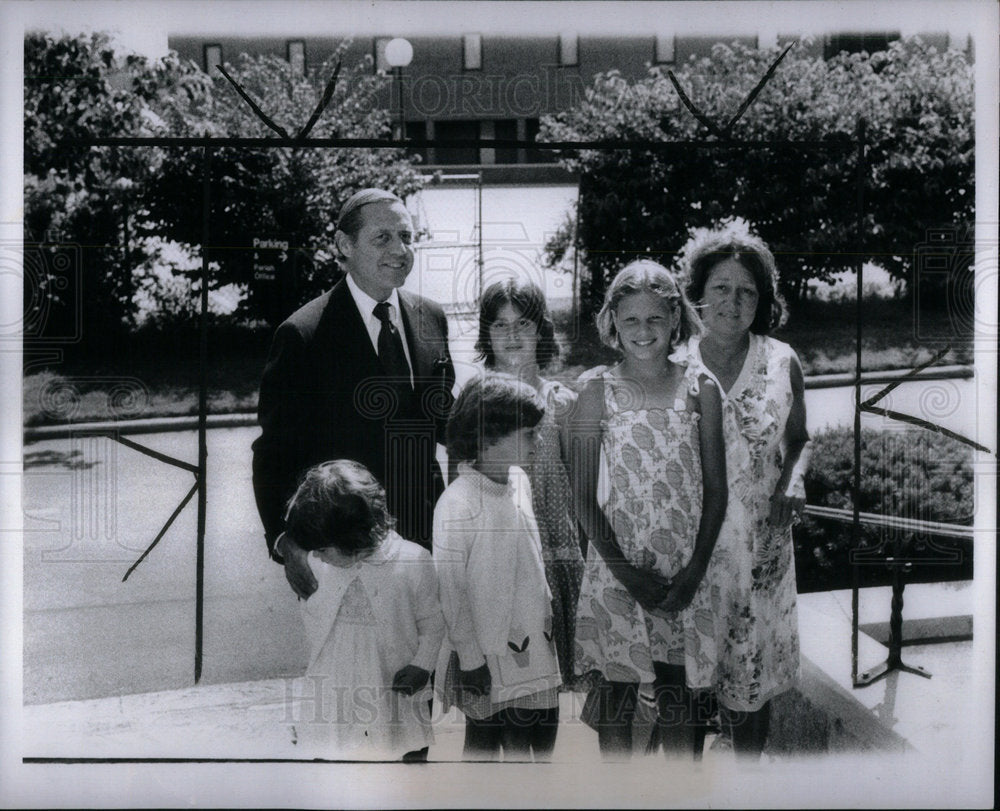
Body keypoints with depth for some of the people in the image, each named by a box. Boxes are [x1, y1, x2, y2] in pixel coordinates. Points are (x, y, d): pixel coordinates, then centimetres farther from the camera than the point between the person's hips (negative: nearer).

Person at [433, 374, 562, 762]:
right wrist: (470, 658, -14)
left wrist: (547, 607, 17)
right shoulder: (457, 503, -20)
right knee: (482, 745, 7)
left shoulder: (518, 483, 4)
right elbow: (451, 588, -16)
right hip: (487, 657, -7)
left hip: (532, 642, 7)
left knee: (543, 741, 13)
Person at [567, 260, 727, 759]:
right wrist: (627, 572, -11)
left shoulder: (700, 391, 2)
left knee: (678, 697, 10)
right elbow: (583, 497, -4)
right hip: (617, 568, -1)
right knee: (616, 688, 7)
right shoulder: (598, 394, -2)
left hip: (684, 572, 1)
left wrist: (694, 570, -7)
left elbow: (715, 489, 3)